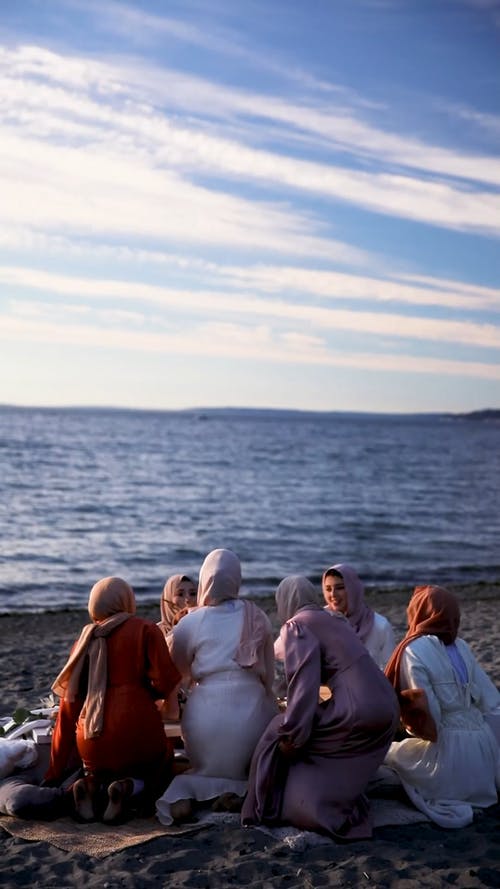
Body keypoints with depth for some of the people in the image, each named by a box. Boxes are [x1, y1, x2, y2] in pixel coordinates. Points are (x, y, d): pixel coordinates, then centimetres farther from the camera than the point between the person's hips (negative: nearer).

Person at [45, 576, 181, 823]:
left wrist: (56, 771, 19)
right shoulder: (145, 630, 0)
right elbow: (165, 682, -12)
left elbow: (68, 706, 14)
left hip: (92, 744, 4)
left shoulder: (85, 640, 13)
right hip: (137, 733, -4)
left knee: (101, 773, 33)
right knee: (159, 772, 25)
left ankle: (91, 786, -2)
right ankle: (130, 788, -9)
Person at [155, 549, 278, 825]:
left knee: (206, 768, 25)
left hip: (207, 712, 0)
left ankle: (185, 790, -9)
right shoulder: (258, 618, 6)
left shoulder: (190, 623, 0)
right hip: (252, 707, 1)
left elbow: (177, 670, 14)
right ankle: (235, 789, -11)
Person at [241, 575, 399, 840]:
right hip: (385, 708, 8)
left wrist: (290, 737, -8)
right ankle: (346, 813, 31)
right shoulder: (336, 621, 23)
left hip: (358, 711, -8)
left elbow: (303, 684, -13)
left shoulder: (297, 626, 0)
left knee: (283, 734, 10)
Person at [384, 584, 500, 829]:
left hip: (450, 749, -6)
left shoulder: (414, 651, -12)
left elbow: (426, 713, -15)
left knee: (390, 751, 18)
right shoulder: (461, 646, 7)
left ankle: (450, 805, -2)